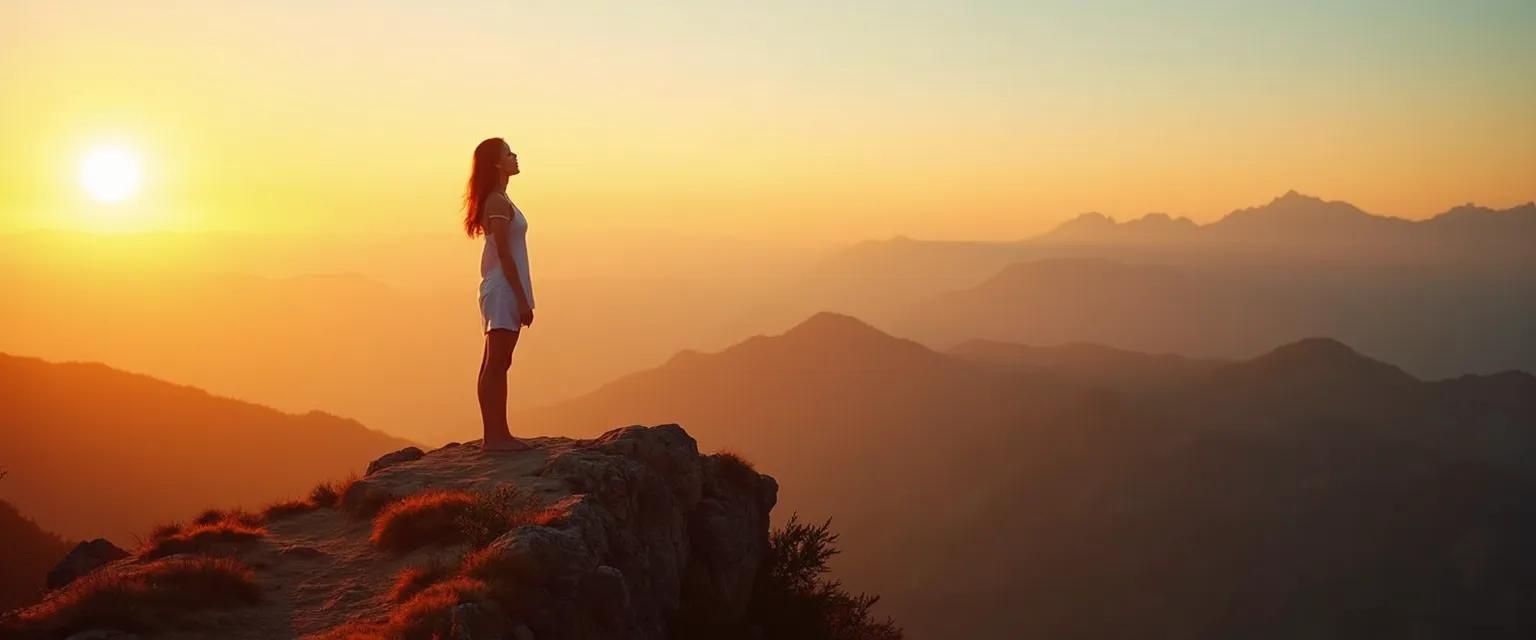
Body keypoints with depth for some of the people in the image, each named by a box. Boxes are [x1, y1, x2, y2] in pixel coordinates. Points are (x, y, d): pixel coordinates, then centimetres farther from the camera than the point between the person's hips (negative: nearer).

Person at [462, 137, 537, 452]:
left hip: (503, 292, 10)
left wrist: (520, 297, 17)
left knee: (498, 365, 11)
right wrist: (522, 299, -18)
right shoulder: (498, 203, -14)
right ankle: (493, 436, -6)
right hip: (503, 290, -10)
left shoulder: (498, 201, 16)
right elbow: (504, 254, -18)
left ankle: (498, 433, 15)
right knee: (494, 365, -8)